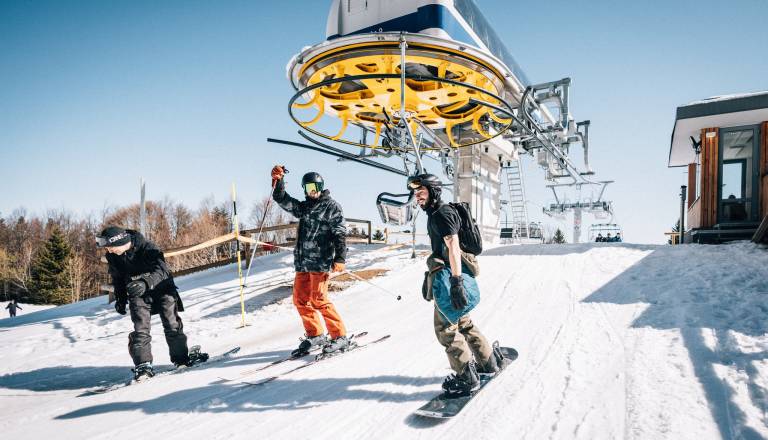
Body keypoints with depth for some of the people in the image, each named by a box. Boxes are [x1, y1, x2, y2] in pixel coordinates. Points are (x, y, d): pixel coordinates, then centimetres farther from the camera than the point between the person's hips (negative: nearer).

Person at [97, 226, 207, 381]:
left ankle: (181, 357, 17)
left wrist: (146, 283, -50)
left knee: (172, 325, 3)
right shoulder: (113, 257, -9)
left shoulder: (147, 247, -26)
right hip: (138, 295, 3)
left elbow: (161, 269, -34)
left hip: (162, 288, -3)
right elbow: (117, 278, 9)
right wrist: (120, 299, 13)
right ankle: (143, 365, -1)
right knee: (140, 330, -9)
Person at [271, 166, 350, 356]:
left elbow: (340, 234, -6)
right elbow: (282, 200, 15)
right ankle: (315, 335, 19)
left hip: (320, 261, -7)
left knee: (318, 299, -12)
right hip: (302, 262, 7)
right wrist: (278, 181, -2)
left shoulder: (332, 206, 1)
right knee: (300, 299, 6)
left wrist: (340, 258, -16)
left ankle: (340, 337, -2)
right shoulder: (304, 207, 20)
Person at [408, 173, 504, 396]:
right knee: (463, 323, 20)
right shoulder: (433, 214, 17)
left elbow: (453, 247, -25)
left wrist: (456, 282, -32)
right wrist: (430, 277, 29)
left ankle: (466, 377, 5)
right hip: (444, 274, 10)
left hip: (450, 276, -10)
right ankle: (490, 362, 32)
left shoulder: (442, 213, -14)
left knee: (445, 328, -4)